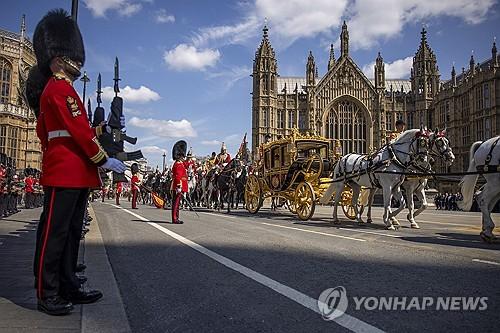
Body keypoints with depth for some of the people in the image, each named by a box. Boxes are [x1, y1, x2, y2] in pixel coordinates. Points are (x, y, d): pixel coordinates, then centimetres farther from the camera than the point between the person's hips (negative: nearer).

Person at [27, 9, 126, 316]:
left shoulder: (54, 89, 24)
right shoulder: (61, 87, -9)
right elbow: (78, 130, -17)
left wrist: (103, 130, 15)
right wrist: (104, 160, -14)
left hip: (74, 174, 11)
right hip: (66, 173, -11)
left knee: (71, 233, 12)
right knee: (54, 233, -5)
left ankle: (68, 287, 20)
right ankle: (48, 295, 3)